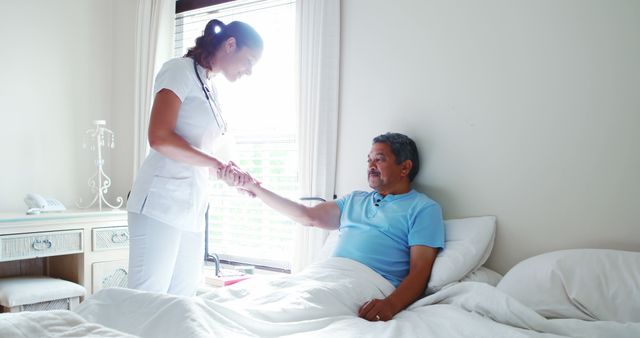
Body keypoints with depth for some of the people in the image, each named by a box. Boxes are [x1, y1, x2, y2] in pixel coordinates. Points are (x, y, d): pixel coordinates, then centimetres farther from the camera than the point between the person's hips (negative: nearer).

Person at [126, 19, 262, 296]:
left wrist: (229, 174, 6)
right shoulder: (180, 70, -2)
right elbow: (159, 138, -16)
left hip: (192, 209, 8)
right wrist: (217, 164, -10)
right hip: (162, 203, -8)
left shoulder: (208, 89, 22)